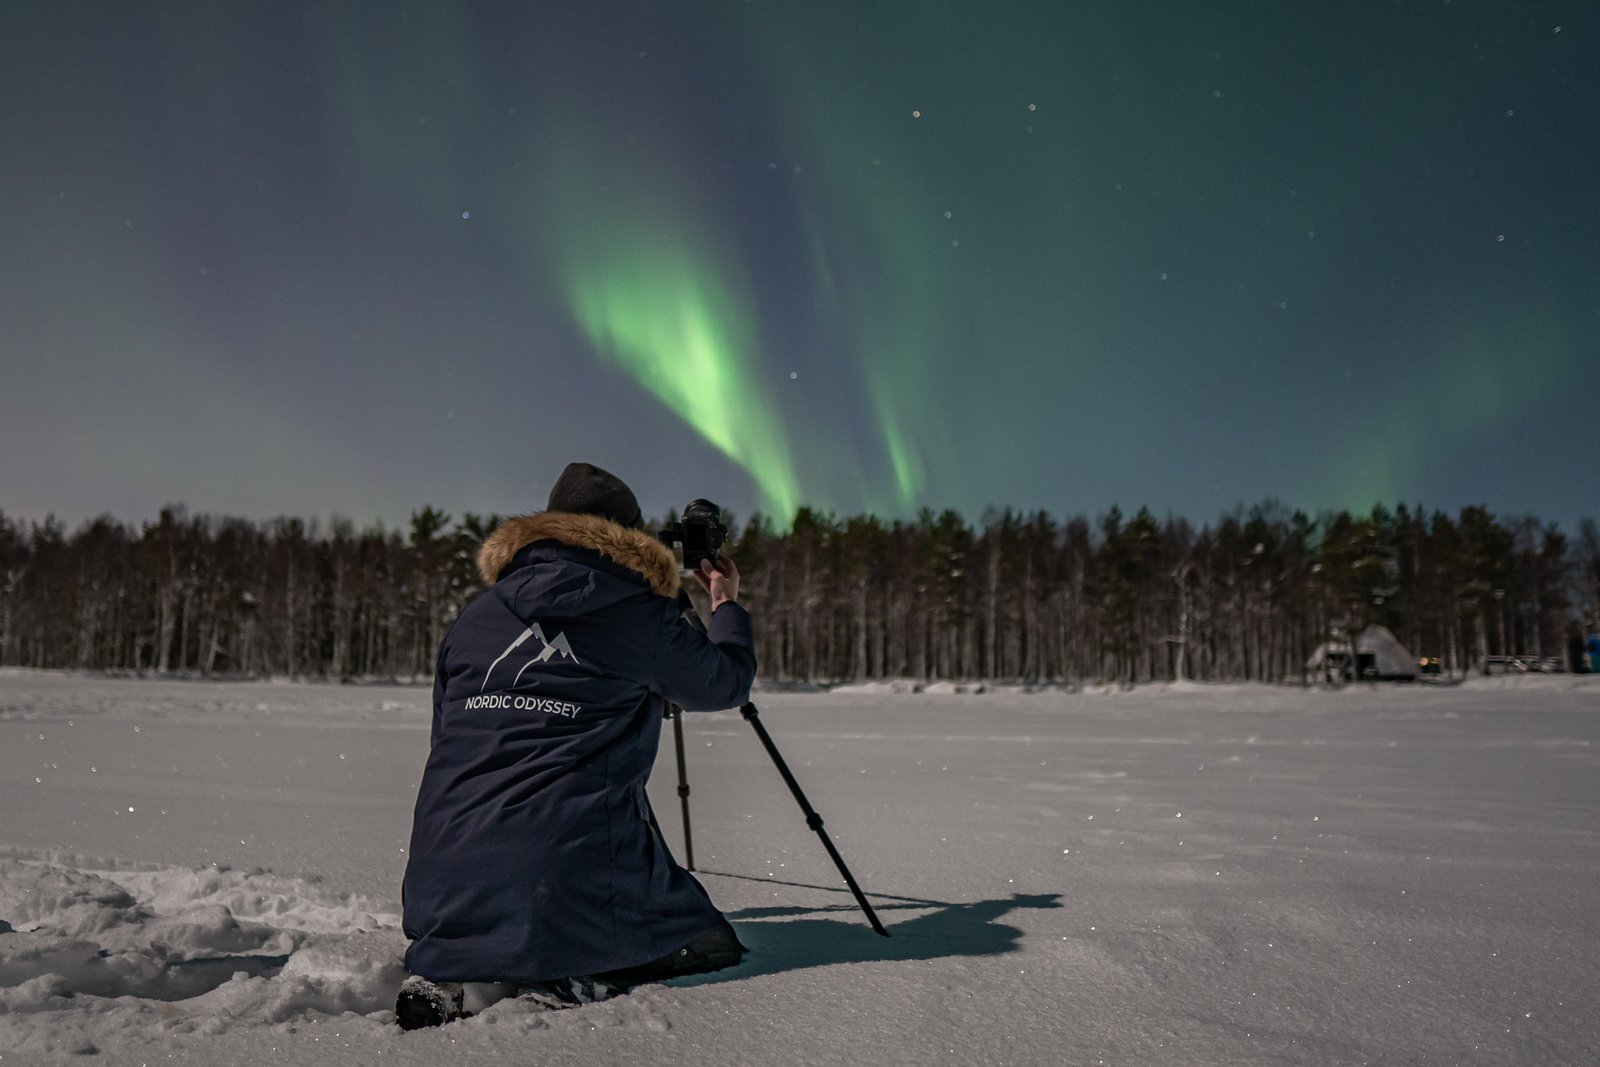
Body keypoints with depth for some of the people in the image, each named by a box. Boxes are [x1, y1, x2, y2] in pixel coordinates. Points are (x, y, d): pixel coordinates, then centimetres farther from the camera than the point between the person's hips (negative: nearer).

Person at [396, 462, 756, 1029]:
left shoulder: (472, 618, 13)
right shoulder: (640, 614, 0)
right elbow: (726, 684, 16)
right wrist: (727, 607, 35)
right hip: (577, 879, -6)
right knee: (709, 948, 11)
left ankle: (448, 980, 3)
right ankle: (557, 989, -11)